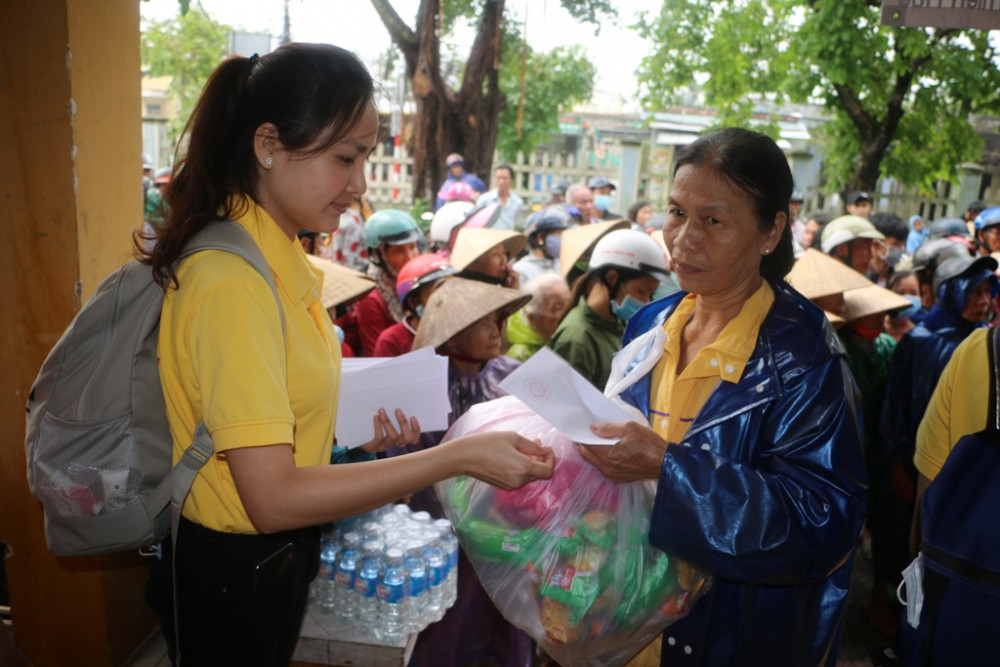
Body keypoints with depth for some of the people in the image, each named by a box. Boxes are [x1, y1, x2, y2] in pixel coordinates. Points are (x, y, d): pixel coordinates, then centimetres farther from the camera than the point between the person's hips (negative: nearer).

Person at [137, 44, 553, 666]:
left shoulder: (282, 258, 1)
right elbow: (273, 498, -29)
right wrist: (458, 457, -29)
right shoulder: (232, 282, -27)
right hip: (233, 574, -8)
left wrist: (353, 420, -6)